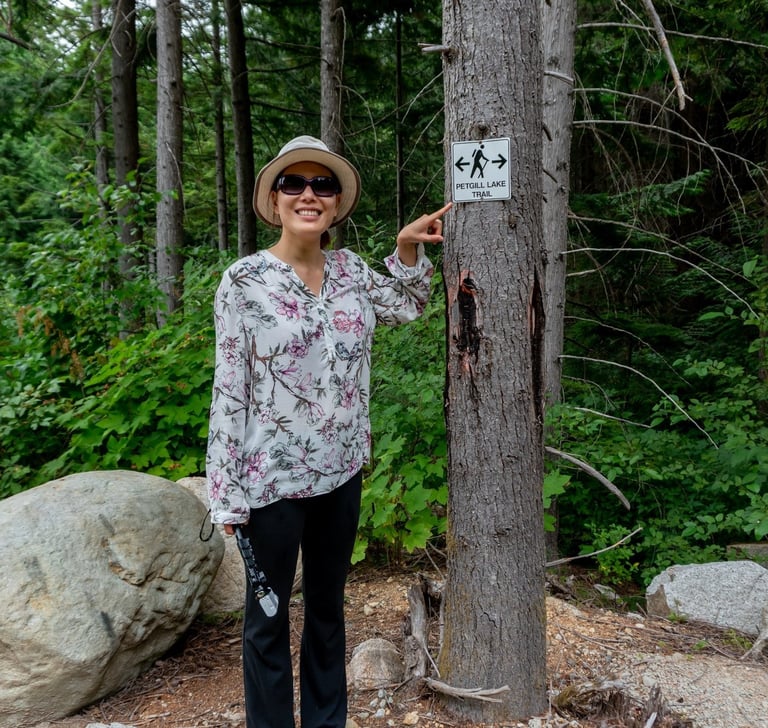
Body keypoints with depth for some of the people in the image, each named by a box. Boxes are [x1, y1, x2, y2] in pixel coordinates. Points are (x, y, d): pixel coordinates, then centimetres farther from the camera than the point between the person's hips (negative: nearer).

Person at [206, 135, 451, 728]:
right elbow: (229, 391, -11)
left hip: (342, 470, 5)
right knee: (268, 613, 11)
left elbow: (405, 308, 22)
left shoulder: (351, 269, 2)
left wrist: (409, 247, 6)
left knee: (329, 604, 19)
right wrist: (226, 493, -11)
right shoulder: (245, 281, -12)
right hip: (272, 477, -4)